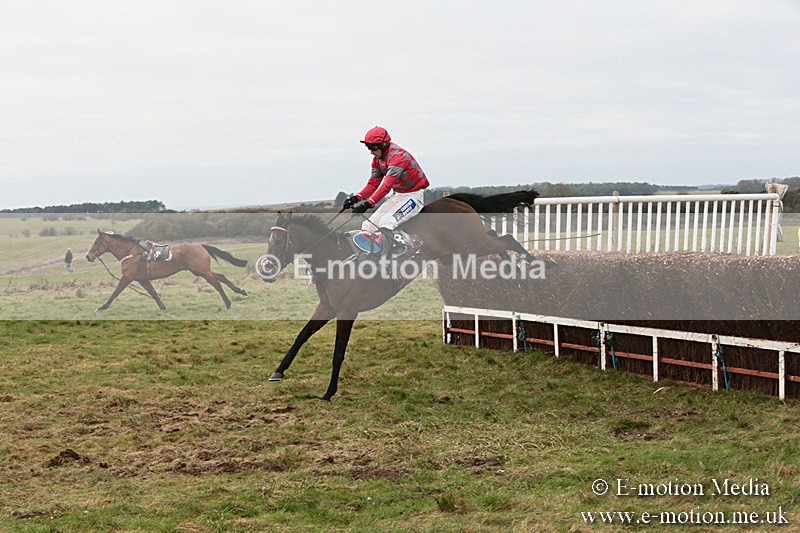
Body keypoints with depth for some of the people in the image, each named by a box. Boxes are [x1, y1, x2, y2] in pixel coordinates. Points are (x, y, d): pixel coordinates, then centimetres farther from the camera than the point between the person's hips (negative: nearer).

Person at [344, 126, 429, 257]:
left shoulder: (397, 155, -24)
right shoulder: (378, 159, 5)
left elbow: (387, 185, -34)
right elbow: (373, 183, 8)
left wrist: (368, 203, -41)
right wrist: (357, 198, -9)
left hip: (413, 196, -9)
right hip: (397, 195, 9)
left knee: (386, 223, -31)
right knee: (367, 226, -1)